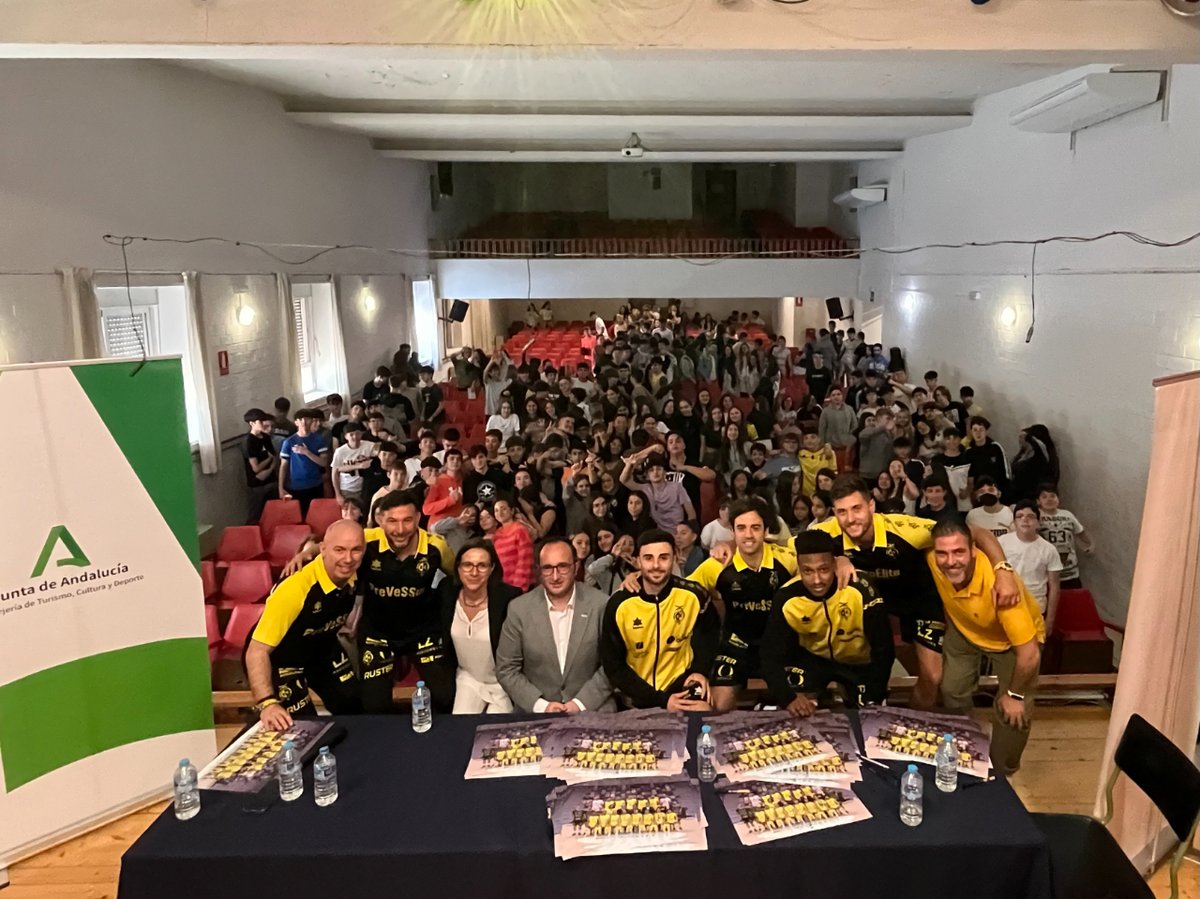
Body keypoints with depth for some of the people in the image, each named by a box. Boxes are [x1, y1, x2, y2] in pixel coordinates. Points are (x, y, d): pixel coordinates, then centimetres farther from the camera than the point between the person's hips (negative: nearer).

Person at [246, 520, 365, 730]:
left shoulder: (355, 574, -20)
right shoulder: (295, 589, -38)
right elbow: (257, 651, -36)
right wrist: (267, 703, -46)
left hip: (323, 650, 6)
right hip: (280, 658, -6)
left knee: (356, 708, 11)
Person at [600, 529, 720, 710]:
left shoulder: (692, 594, -14)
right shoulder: (619, 604, -16)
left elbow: (709, 631, 10)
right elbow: (613, 666, -9)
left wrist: (701, 669, -4)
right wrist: (661, 700, -15)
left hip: (681, 680, 0)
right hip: (638, 695, 0)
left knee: (701, 709, -26)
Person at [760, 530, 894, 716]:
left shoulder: (861, 589, -35)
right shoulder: (787, 599, -28)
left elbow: (883, 647, -24)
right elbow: (772, 656, -24)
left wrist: (873, 700, -26)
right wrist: (788, 698, -40)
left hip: (860, 661, -1)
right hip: (814, 657, 1)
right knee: (796, 712, -17)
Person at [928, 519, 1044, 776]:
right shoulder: (933, 561, -33)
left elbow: (1029, 654, -37)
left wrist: (1015, 694, -18)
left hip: (1013, 639, -4)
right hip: (965, 629, 4)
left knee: (1013, 714, -2)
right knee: (952, 692, 8)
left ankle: (1001, 775, 28)